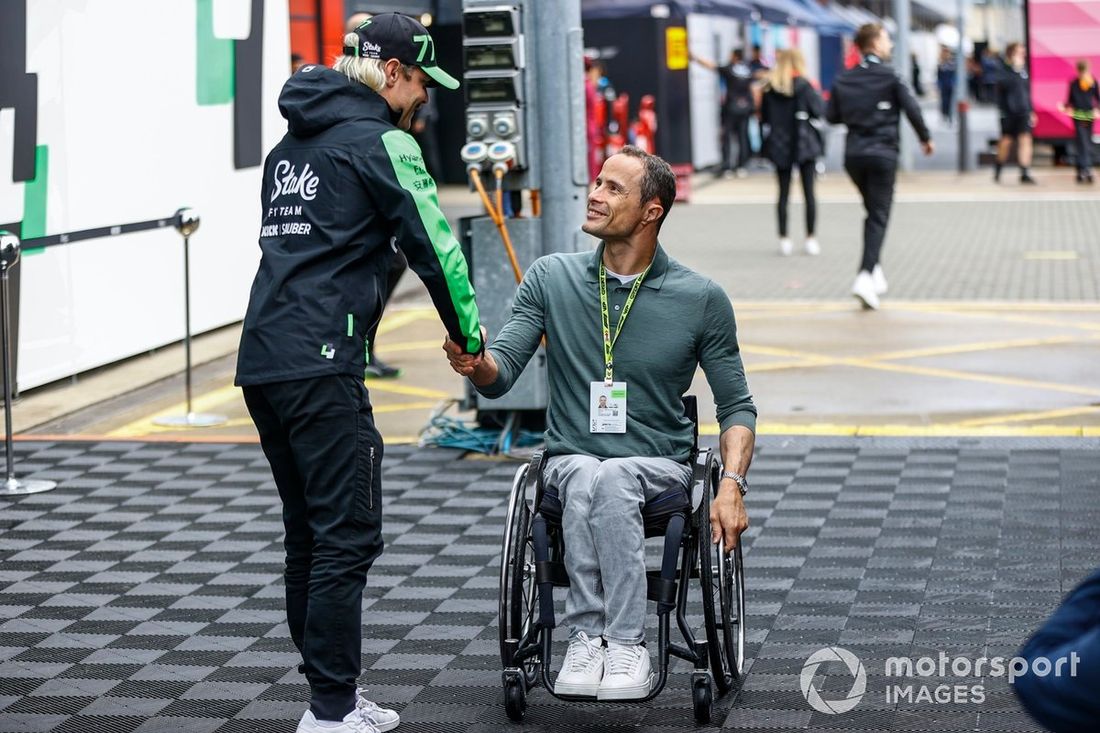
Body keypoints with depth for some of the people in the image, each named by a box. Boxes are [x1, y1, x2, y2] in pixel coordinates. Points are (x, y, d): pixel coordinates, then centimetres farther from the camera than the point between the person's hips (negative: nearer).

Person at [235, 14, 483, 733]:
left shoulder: (293, 142, 22)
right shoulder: (381, 141, -4)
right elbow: (434, 243, -5)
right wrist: (470, 336, 7)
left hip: (261, 359, 9)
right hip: (321, 366, -9)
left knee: (310, 534, 14)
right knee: (348, 537, -6)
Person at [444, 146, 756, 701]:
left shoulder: (701, 300, -1)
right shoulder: (551, 278, 3)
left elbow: (736, 406, 4)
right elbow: (499, 377, -3)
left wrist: (732, 485, -13)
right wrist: (474, 362, -28)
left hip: (659, 467, -1)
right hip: (571, 461, 1)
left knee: (609, 480, -36)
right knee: (586, 479, -35)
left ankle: (601, 638, -30)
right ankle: (611, 641, -31)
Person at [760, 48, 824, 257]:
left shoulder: (769, 88, 3)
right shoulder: (804, 85, -8)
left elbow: (764, 118, 7)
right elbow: (818, 111, -8)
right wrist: (815, 93, 5)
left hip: (779, 146, 3)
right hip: (804, 144, -3)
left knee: (783, 193, 6)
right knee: (809, 191, 3)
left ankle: (784, 239, 3)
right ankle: (810, 239, 2)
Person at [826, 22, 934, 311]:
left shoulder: (844, 78, 5)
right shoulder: (889, 75, -7)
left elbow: (831, 116, 5)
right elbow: (911, 108, -9)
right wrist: (925, 137, 4)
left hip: (853, 154, 5)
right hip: (882, 152, -5)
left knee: (873, 212, 21)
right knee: (879, 216, -4)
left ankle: (875, 269, 20)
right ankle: (866, 275, -18)